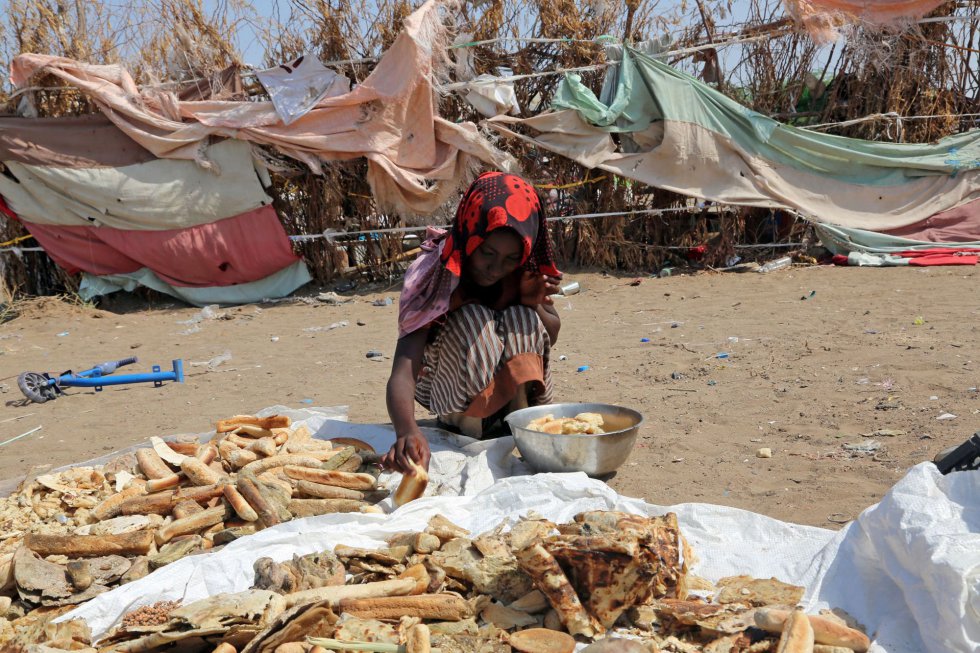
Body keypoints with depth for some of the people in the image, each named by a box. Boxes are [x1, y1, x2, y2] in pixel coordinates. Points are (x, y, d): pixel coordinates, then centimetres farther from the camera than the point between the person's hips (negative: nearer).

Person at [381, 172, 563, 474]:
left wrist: (534, 304, -23)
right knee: (472, 319, -30)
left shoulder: (526, 270, -15)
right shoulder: (433, 278, -27)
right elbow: (402, 374, -38)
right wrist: (408, 431, -60)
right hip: (457, 400, -3)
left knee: (522, 319, -24)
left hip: (516, 392, 3)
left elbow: (551, 335, 1)